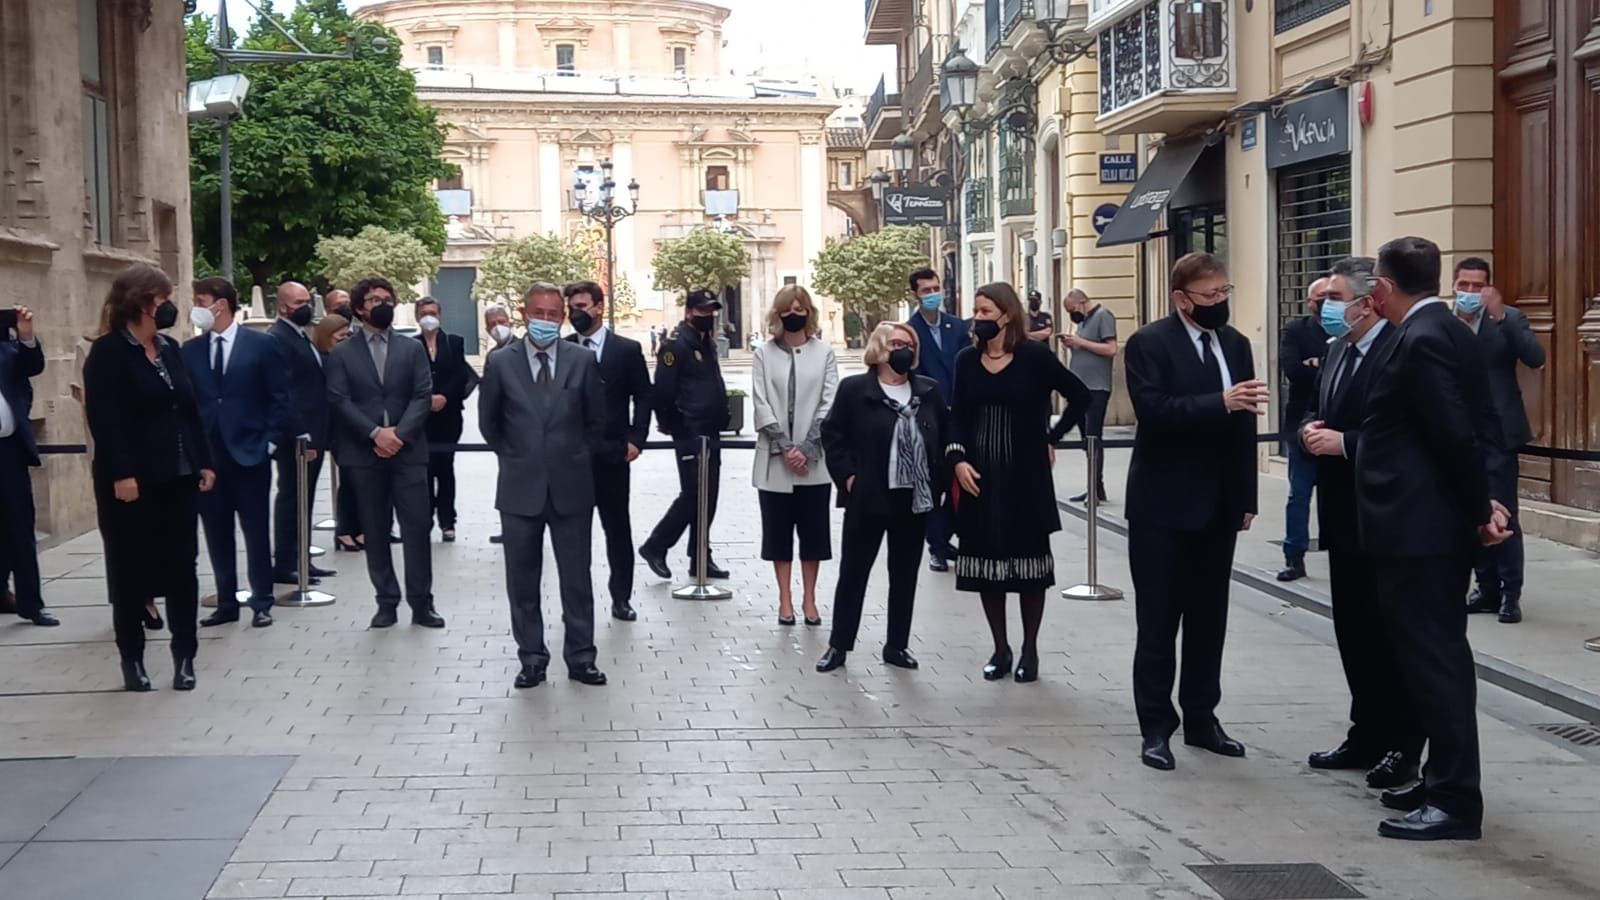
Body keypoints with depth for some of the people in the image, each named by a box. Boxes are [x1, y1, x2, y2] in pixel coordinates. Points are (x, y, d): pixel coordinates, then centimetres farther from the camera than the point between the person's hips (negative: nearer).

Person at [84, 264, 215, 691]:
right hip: (131, 481, -6)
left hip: (178, 477, 6)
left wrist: (203, 461, 8)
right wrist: (121, 474, -21)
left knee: (182, 566, 5)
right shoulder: (107, 353, -8)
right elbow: (103, 419, -15)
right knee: (131, 570, 4)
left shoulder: (169, 348, 12)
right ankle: (132, 658, 15)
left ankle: (184, 656, 12)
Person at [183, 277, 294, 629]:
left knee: (256, 532, 3)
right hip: (207, 456, 4)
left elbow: (279, 398, -2)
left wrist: (270, 442, -8)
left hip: (249, 454, -3)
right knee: (217, 535, 8)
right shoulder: (190, 350, 8)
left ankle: (261, 604, 11)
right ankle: (227, 603, 16)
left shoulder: (262, 345, -2)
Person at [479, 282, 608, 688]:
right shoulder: (500, 362, -1)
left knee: (577, 578, 5)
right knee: (522, 580, 6)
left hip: (571, 486, 0)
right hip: (520, 487, 0)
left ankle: (580, 657, 14)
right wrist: (514, 457, 10)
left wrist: (575, 458, 9)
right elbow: (489, 422, 11)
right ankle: (532, 658, 16)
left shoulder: (583, 360, 0)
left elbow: (596, 420, 10)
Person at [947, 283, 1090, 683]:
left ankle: (1029, 650, 15)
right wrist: (958, 459, -9)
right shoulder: (967, 360, 3)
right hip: (979, 477, 3)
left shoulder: (1035, 356, -7)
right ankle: (1000, 649, 17)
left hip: (1026, 476, -3)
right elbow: (958, 417, 6)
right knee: (986, 562, 6)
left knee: (1029, 559, 4)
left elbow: (1080, 396, 1)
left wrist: (1052, 438, 0)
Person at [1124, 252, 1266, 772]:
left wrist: (1246, 499, 8)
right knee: (1159, 622, 1)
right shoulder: (1149, 343, -9)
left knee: (1209, 620, 11)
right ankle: (1156, 727, 9)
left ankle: (1201, 719, 21)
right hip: (1164, 505, -5)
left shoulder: (1236, 345, 9)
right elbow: (1153, 410, -22)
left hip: (1218, 506, 6)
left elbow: (1245, 425, 10)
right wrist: (1219, 402, -31)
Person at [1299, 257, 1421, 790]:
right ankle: (1367, 736, 25)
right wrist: (1311, 430, -2)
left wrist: (1343, 442, -23)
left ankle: (1402, 747, 12)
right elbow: (1318, 412, 20)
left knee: (1390, 634, 1)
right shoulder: (1339, 350, 12)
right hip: (1345, 516, 9)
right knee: (1353, 631, 14)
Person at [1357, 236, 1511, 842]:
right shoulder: (1451, 333, 12)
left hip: (1416, 527, -10)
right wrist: (1479, 504, 8)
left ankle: (1454, 802, -1)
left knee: (1432, 659, -6)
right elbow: (1474, 431, 13)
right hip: (1439, 524, 10)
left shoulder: (1420, 342, -18)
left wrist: (1480, 507, -11)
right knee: (1441, 655, 16)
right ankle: (1447, 783, 25)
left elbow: (1459, 436, -21)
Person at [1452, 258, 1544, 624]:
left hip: (1496, 433, -3)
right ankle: (1488, 588, 18)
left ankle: (1510, 593, 4)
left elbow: (1536, 358, -17)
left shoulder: (1509, 319, -3)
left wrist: (1500, 315, -23)